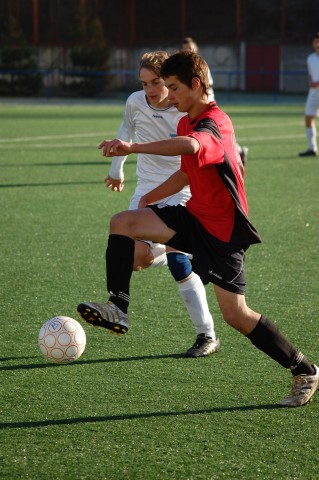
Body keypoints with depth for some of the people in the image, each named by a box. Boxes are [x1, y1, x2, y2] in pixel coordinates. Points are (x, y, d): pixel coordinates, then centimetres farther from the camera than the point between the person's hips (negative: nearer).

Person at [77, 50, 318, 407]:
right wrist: (149, 198, 22)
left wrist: (133, 148, -52)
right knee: (123, 223, -12)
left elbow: (191, 147, -47)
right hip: (196, 216, 8)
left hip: (223, 229, -8)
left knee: (235, 315, -6)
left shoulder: (213, 124, -22)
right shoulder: (186, 123, 10)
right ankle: (117, 307, -18)